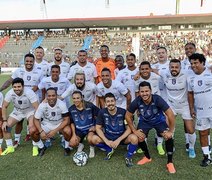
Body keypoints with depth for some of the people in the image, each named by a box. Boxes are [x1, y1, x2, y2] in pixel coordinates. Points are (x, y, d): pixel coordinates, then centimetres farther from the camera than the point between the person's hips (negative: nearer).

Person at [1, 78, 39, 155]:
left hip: (30, 111, -4)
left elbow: (37, 107, -30)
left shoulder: (29, 92, -33)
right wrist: (4, 121, -13)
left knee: (32, 127, -28)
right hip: (17, 111, 4)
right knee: (5, 127, -8)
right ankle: (10, 147, 12)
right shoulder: (10, 93, -22)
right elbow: (4, 107, -7)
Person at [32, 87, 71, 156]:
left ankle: (67, 147, 0)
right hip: (46, 124, 2)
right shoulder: (42, 105, -20)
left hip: (60, 124, -2)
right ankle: (41, 147, 9)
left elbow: (66, 120, -22)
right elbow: (36, 119, -11)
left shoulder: (62, 104, -24)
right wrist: (41, 131, -27)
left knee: (67, 131, -32)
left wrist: (55, 131, -30)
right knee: (33, 131, -21)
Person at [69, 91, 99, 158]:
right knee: (72, 144, -17)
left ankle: (92, 148, 5)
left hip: (90, 128, -3)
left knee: (90, 139, -33)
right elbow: (72, 123, 4)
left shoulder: (90, 106, -18)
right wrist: (74, 134, -4)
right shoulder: (71, 109, -8)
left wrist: (96, 126, -9)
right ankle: (80, 144, 21)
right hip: (79, 130, 3)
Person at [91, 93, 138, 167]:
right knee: (94, 139, -24)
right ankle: (109, 150, 6)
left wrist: (118, 140, -24)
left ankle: (128, 157, 0)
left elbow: (129, 128, -14)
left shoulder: (123, 112, -15)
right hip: (108, 137, 2)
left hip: (122, 137, -2)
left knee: (134, 138, -32)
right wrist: (106, 141, -20)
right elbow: (98, 128, -8)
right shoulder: (102, 112, -11)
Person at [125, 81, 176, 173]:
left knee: (168, 137, -22)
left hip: (159, 120, -2)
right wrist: (134, 130, -13)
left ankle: (170, 162, 0)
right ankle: (147, 157, 17)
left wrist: (171, 131, -25)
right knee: (139, 138, -14)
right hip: (144, 121, 2)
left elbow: (171, 115, -30)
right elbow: (128, 116, -14)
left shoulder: (157, 99, -35)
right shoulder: (137, 101, -30)